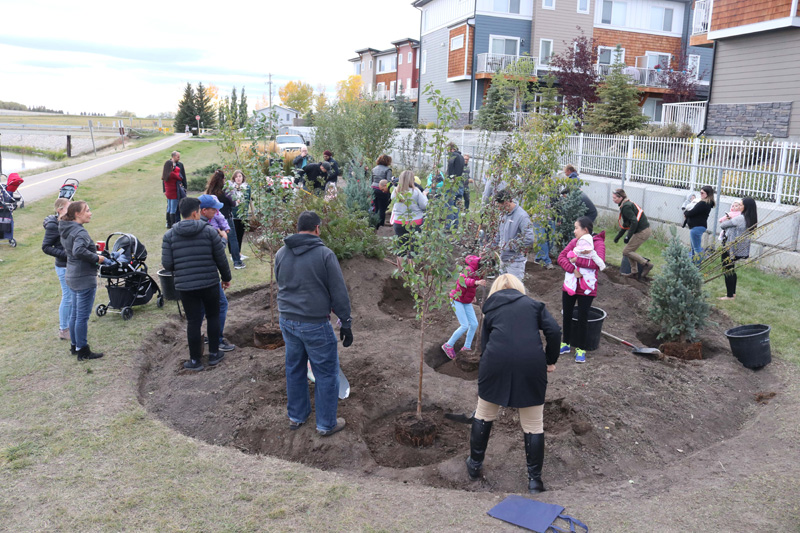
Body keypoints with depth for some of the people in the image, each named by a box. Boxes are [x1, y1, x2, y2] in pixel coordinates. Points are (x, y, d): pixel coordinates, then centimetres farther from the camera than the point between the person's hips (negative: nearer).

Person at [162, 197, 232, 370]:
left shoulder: (169, 235, -1)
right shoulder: (209, 231, -5)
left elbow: (167, 264, -2)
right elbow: (221, 259, -3)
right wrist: (226, 277, 12)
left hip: (185, 286, 1)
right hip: (210, 284, -1)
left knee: (193, 322, 9)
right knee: (213, 317, 16)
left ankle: (195, 360, 17)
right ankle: (214, 354, 24)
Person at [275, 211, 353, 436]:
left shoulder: (281, 254, 4)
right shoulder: (324, 254, -13)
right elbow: (339, 292, -11)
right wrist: (346, 323, -3)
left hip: (287, 320, 6)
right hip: (314, 323, -6)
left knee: (294, 369, 21)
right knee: (326, 374, 8)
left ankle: (296, 416, 35)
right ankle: (326, 424, 18)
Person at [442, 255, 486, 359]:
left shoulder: (477, 272, -2)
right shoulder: (469, 269, -25)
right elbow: (462, 280, -47)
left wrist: (472, 295, 12)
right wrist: (476, 282, -65)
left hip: (466, 301, 8)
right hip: (457, 300, -8)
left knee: (474, 324, 3)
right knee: (465, 326, -13)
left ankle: (467, 347, 19)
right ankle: (448, 346, 4)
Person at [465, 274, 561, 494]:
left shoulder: (490, 308, 20)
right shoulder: (533, 304, 18)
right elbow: (554, 331, 2)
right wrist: (551, 360, 13)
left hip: (496, 363, 1)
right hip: (532, 365, 0)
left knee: (484, 415, 20)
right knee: (533, 424, 12)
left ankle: (475, 465, 33)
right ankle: (534, 479, 18)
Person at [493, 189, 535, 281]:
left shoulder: (522, 216, -18)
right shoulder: (505, 215, 9)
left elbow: (529, 239, -26)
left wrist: (508, 245, -21)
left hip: (515, 262, -9)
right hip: (503, 259, 9)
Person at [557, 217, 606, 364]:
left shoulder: (598, 243, -9)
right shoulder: (574, 242, 4)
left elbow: (599, 263, -23)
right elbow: (561, 257, -4)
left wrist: (577, 260, -21)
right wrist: (573, 269, -20)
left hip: (586, 288, -5)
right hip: (569, 285, 5)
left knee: (583, 318, 2)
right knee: (567, 315, 14)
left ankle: (581, 349, 14)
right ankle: (566, 343, 30)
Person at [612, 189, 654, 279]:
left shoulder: (626, 207, -16)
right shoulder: (627, 204, 16)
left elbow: (634, 222, -25)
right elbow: (626, 224, 23)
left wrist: (628, 237, -24)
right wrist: (618, 236, 25)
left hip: (642, 232, -10)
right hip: (644, 230, 10)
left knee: (626, 251, -4)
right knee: (630, 250, 17)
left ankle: (647, 264, 0)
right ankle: (634, 272, 22)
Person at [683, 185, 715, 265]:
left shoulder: (703, 204, -19)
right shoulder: (708, 204, 13)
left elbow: (691, 213, -18)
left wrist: (685, 213, 3)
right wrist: (687, 212, -1)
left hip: (697, 227, -11)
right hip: (698, 226, 11)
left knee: (697, 248, -5)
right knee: (694, 247, 18)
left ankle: (697, 267, 0)